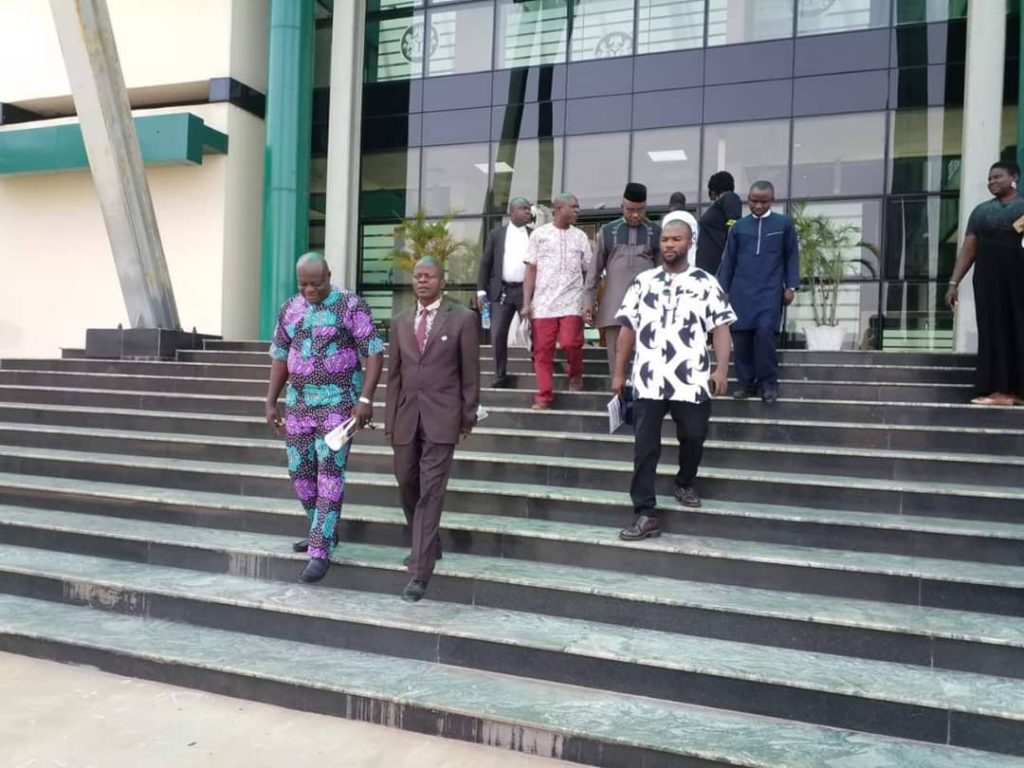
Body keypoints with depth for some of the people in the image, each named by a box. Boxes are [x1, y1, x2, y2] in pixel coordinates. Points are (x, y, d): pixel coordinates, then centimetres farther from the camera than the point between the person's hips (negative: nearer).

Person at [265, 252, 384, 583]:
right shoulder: (289, 309, 9)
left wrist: (365, 399, -19)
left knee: (329, 473, -8)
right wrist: (271, 403, 12)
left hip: (338, 401, -6)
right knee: (300, 472, 10)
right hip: (299, 402, 6)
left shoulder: (351, 306, -8)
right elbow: (280, 357, 15)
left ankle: (320, 552, -4)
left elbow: (374, 352, -11)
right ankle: (324, 532, 30)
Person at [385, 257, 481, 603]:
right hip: (407, 416, 5)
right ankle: (428, 544, 38)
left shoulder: (462, 318, -1)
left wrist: (468, 415, -2)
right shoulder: (400, 322, 11)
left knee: (430, 492, -7)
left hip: (441, 417, -5)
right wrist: (390, 419, 9)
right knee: (407, 486, 14)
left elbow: (470, 372, 0)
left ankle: (420, 572, -3)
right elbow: (394, 375, 12)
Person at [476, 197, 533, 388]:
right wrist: (481, 291, -2)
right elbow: (485, 264, 7)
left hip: (527, 290, 0)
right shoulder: (496, 234, 8)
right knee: (498, 334, 0)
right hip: (501, 291, 1)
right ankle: (500, 375, 10)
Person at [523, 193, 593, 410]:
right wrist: (526, 303, -3)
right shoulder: (539, 234, 5)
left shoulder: (580, 236, 9)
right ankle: (544, 395, 10)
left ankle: (576, 374, 16)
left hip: (572, 302, 0)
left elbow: (589, 270, 8)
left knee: (570, 342, -14)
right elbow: (531, 270, 4)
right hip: (543, 302, 0)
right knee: (542, 350, 0)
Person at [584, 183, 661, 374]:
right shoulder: (608, 231, 9)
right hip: (613, 306, 1)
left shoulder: (656, 232, 7)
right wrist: (588, 301, 3)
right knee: (616, 357, 5)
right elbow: (595, 269, 9)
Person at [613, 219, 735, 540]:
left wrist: (721, 369, -11)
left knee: (693, 439, 9)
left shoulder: (706, 283, 6)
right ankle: (645, 515, 5)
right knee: (645, 448, 0)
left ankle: (684, 484, 39)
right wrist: (619, 373, 8)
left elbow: (720, 328, 1)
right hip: (648, 381, 1)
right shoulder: (642, 281, 11)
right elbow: (628, 329, 11)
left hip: (692, 381, -1)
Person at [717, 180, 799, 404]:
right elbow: (728, 260, 13)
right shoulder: (739, 226, 10)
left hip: (770, 290, -3)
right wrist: (723, 290, 9)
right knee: (740, 336, -1)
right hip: (741, 291, 3)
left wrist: (790, 286, 0)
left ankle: (769, 383, -5)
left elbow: (792, 257, 8)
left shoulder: (784, 223, 6)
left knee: (765, 332, -17)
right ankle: (747, 383, 10)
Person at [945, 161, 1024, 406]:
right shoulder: (981, 211, 17)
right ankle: (1000, 389, -1)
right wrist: (954, 282, 6)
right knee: (993, 330, -2)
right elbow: (968, 249, 14)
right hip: (988, 278, 2)